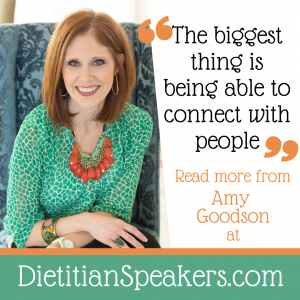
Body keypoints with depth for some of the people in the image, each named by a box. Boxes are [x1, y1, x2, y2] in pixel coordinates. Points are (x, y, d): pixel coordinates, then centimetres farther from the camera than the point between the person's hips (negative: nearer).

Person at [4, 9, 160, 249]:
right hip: (37, 248, -2)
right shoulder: (37, 130, -15)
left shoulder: (137, 123, -5)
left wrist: (65, 243, -26)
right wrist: (84, 221, -25)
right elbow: (21, 231, -10)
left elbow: (115, 210, -8)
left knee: (146, 245, -27)